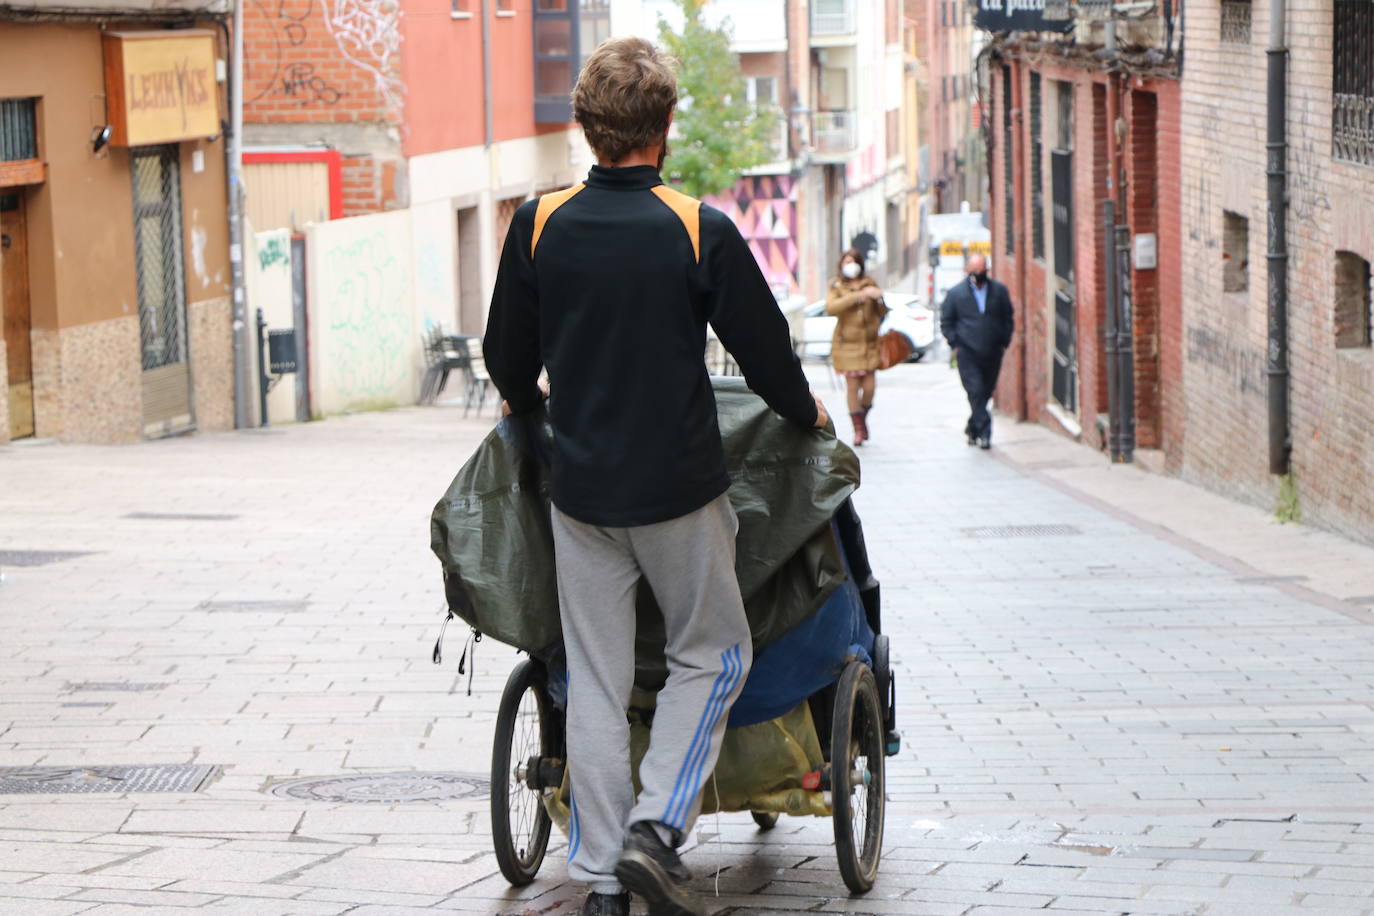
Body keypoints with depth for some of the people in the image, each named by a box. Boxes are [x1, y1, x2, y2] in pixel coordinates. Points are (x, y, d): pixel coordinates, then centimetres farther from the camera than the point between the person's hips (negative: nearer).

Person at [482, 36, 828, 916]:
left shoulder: (540, 225, -3)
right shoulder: (702, 231, -11)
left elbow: (509, 364, 7)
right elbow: (767, 353, -2)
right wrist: (807, 411, 19)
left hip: (580, 488, 3)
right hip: (680, 487, -3)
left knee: (596, 680, 8)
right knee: (711, 655, 13)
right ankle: (656, 828, -2)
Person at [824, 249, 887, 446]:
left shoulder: (869, 284, 10)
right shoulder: (836, 286, 3)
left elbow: (882, 313, 14)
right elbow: (830, 308, -17)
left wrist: (879, 298, -9)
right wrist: (858, 296, -23)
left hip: (869, 342, 2)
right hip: (847, 343, -2)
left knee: (869, 386, -4)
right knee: (852, 385, -4)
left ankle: (863, 418, 24)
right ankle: (858, 429, 7)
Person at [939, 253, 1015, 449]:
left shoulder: (999, 291, 7)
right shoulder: (955, 293, 1)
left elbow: (1008, 318, 15)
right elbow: (946, 322, 7)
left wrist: (1004, 342, 6)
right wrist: (955, 345, -3)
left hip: (992, 353, 3)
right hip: (967, 352, -3)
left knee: (985, 392, 9)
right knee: (975, 391, -14)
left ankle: (972, 428, 28)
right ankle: (983, 431, -14)